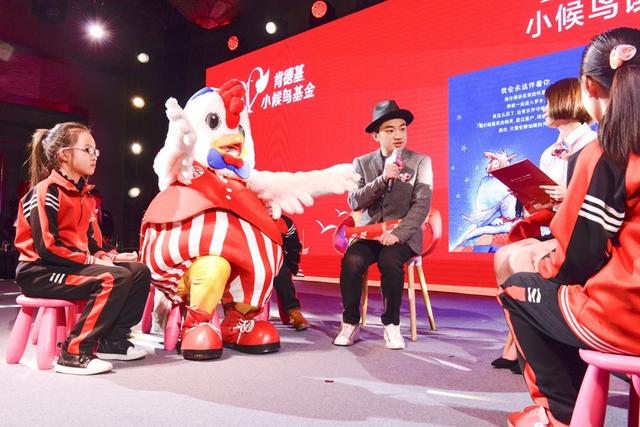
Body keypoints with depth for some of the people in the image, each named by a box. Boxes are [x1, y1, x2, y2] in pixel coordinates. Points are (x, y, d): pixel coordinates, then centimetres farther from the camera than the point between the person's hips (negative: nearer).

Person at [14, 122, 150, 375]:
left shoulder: (84, 195, 14)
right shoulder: (46, 192, -13)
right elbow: (46, 248, -20)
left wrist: (109, 257, -1)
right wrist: (92, 261, -20)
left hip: (76, 266, 9)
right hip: (39, 272, -9)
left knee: (139, 272, -3)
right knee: (115, 278, -29)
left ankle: (113, 341, 2)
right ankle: (74, 354, -22)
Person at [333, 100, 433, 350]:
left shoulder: (420, 162, 4)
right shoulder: (362, 163, 9)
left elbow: (422, 205, -6)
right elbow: (354, 203, -3)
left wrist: (397, 234, -20)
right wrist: (383, 178, -16)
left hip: (403, 235, -1)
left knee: (389, 261, -33)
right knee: (351, 261, -28)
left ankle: (391, 324, -12)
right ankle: (350, 324, -9)